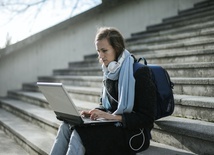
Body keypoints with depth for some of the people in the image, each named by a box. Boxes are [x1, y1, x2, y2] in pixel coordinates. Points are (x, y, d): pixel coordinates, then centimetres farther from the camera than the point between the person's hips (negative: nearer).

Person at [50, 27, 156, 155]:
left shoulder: (140, 73, -13)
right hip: (113, 126, 7)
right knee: (67, 125, -15)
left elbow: (147, 118, -15)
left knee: (80, 133, -26)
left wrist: (112, 116, -23)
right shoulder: (109, 74, 9)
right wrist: (95, 112, -2)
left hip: (134, 133, -7)